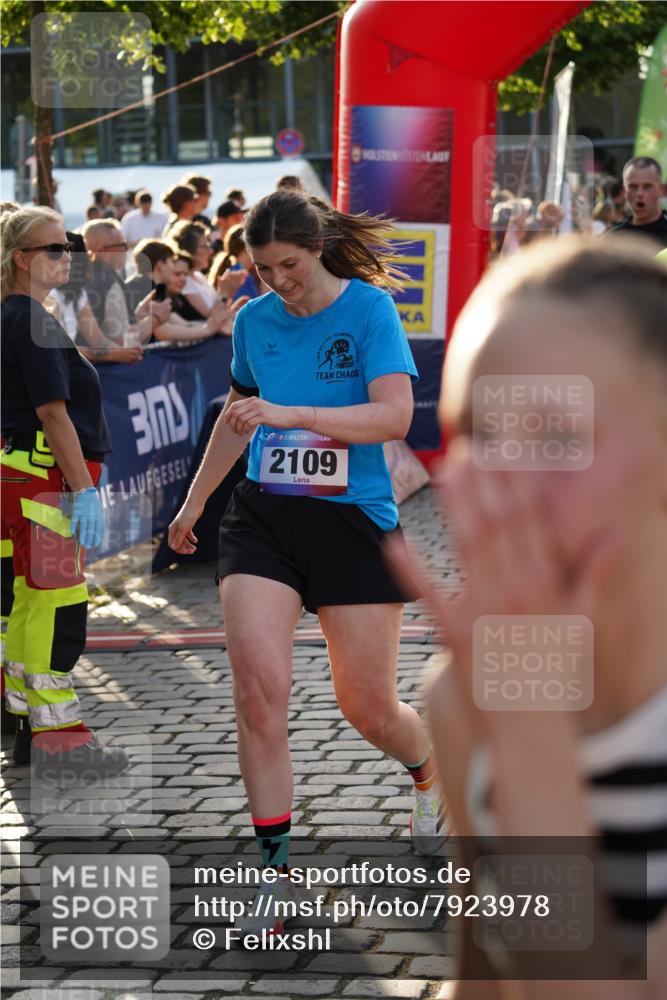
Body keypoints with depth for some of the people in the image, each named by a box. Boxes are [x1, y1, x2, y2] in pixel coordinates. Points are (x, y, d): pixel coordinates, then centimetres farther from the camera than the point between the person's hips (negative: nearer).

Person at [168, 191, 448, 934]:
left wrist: (289, 414, -29)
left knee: (368, 707, 4)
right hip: (262, 516, 3)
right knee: (259, 690, -14)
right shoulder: (254, 321, 5)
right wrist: (193, 504, 28)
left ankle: (429, 776, 41)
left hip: (353, 521, -3)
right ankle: (276, 872, -5)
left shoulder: (369, 308, -8)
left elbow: (395, 415, -21)